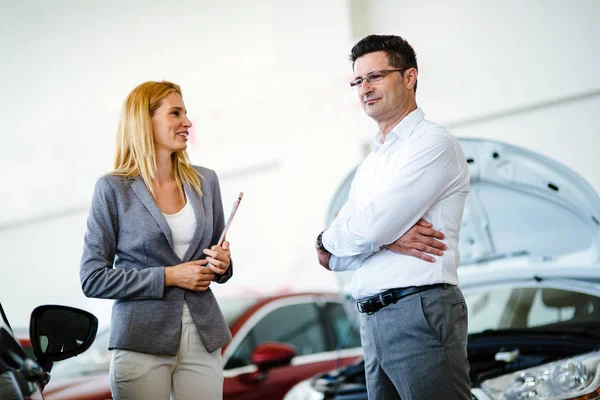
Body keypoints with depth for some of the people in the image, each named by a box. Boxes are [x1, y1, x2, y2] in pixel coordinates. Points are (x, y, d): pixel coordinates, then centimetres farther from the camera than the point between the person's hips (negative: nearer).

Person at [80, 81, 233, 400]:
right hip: (142, 341, -4)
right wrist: (168, 276, -12)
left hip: (202, 337, 4)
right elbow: (92, 278, -6)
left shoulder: (205, 181, 9)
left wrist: (222, 264, -4)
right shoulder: (113, 189, -4)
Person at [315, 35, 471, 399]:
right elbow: (333, 256, 10)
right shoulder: (371, 165, 20)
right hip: (374, 321, 8)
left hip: (420, 312, -8)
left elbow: (368, 230, -16)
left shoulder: (432, 143, -6)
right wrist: (387, 239, -9)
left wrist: (328, 240, 6)